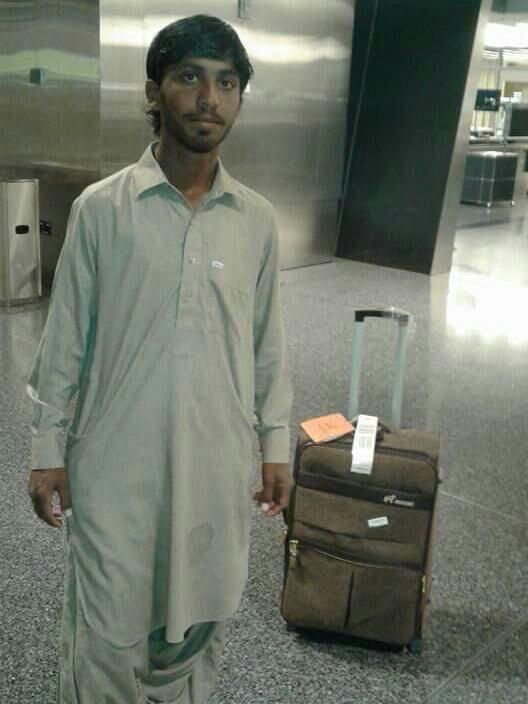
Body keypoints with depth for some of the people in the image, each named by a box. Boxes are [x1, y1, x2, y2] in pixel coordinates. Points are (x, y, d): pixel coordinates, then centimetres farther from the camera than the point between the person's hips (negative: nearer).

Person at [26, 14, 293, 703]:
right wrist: (47, 447, 0)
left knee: (198, 617, 18)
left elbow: (268, 343, 8)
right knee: (108, 632, 8)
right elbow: (65, 338, -1)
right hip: (117, 461, -2)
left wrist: (276, 445, 8)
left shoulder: (258, 219, 1)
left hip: (217, 461, 3)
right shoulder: (100, 208, -6)